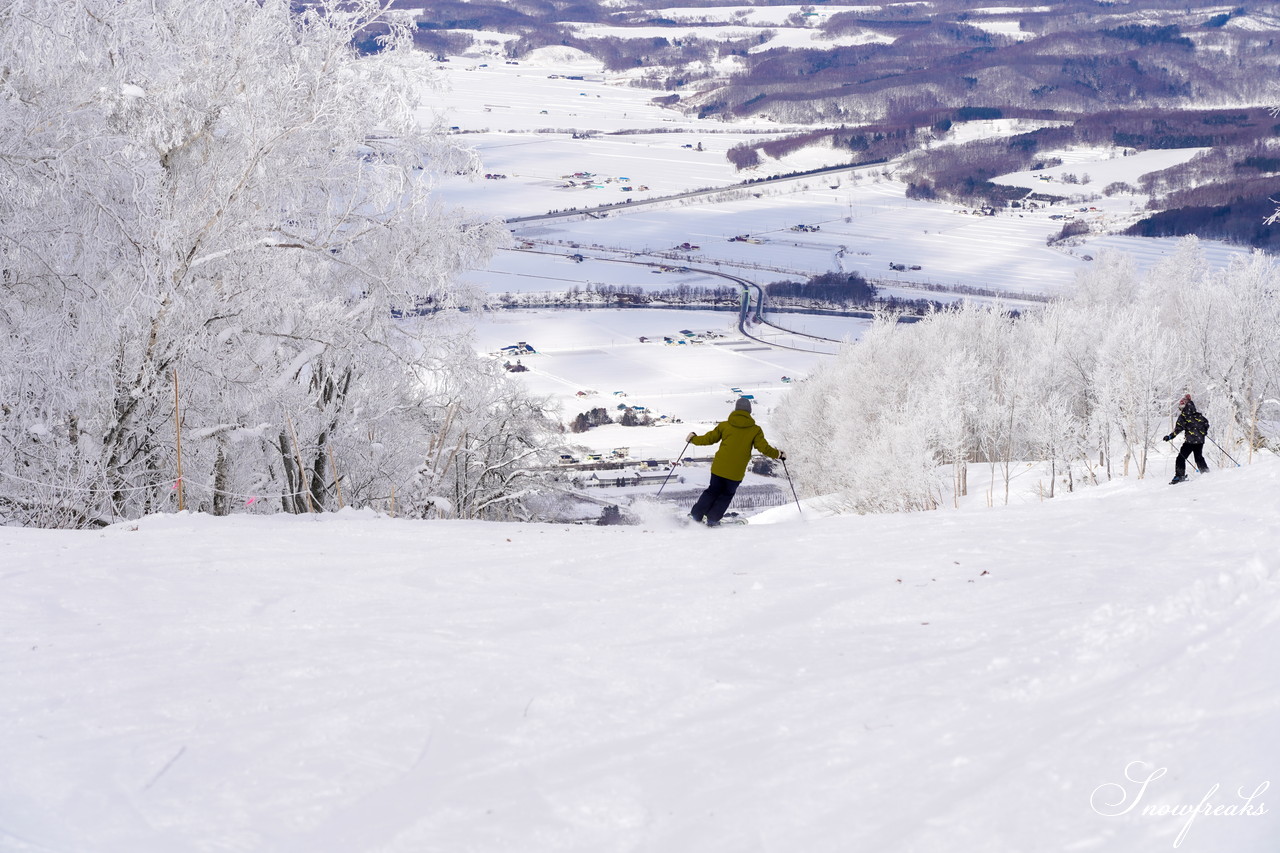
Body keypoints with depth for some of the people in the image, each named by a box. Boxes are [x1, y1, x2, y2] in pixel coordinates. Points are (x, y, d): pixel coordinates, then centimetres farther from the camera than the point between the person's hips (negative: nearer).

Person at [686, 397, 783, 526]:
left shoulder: (724, 425, 1)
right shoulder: (755, 430, -3)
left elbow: (709, 439, 7)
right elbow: (764, 448, -6)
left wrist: (694, 439, 25)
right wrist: (779, 454, 11)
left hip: (719, 467, 2)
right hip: (736, 472, -2)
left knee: (713, 491, 20)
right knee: (726, 495, 18)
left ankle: (696, 515, 18)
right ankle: (712, 519, 13)